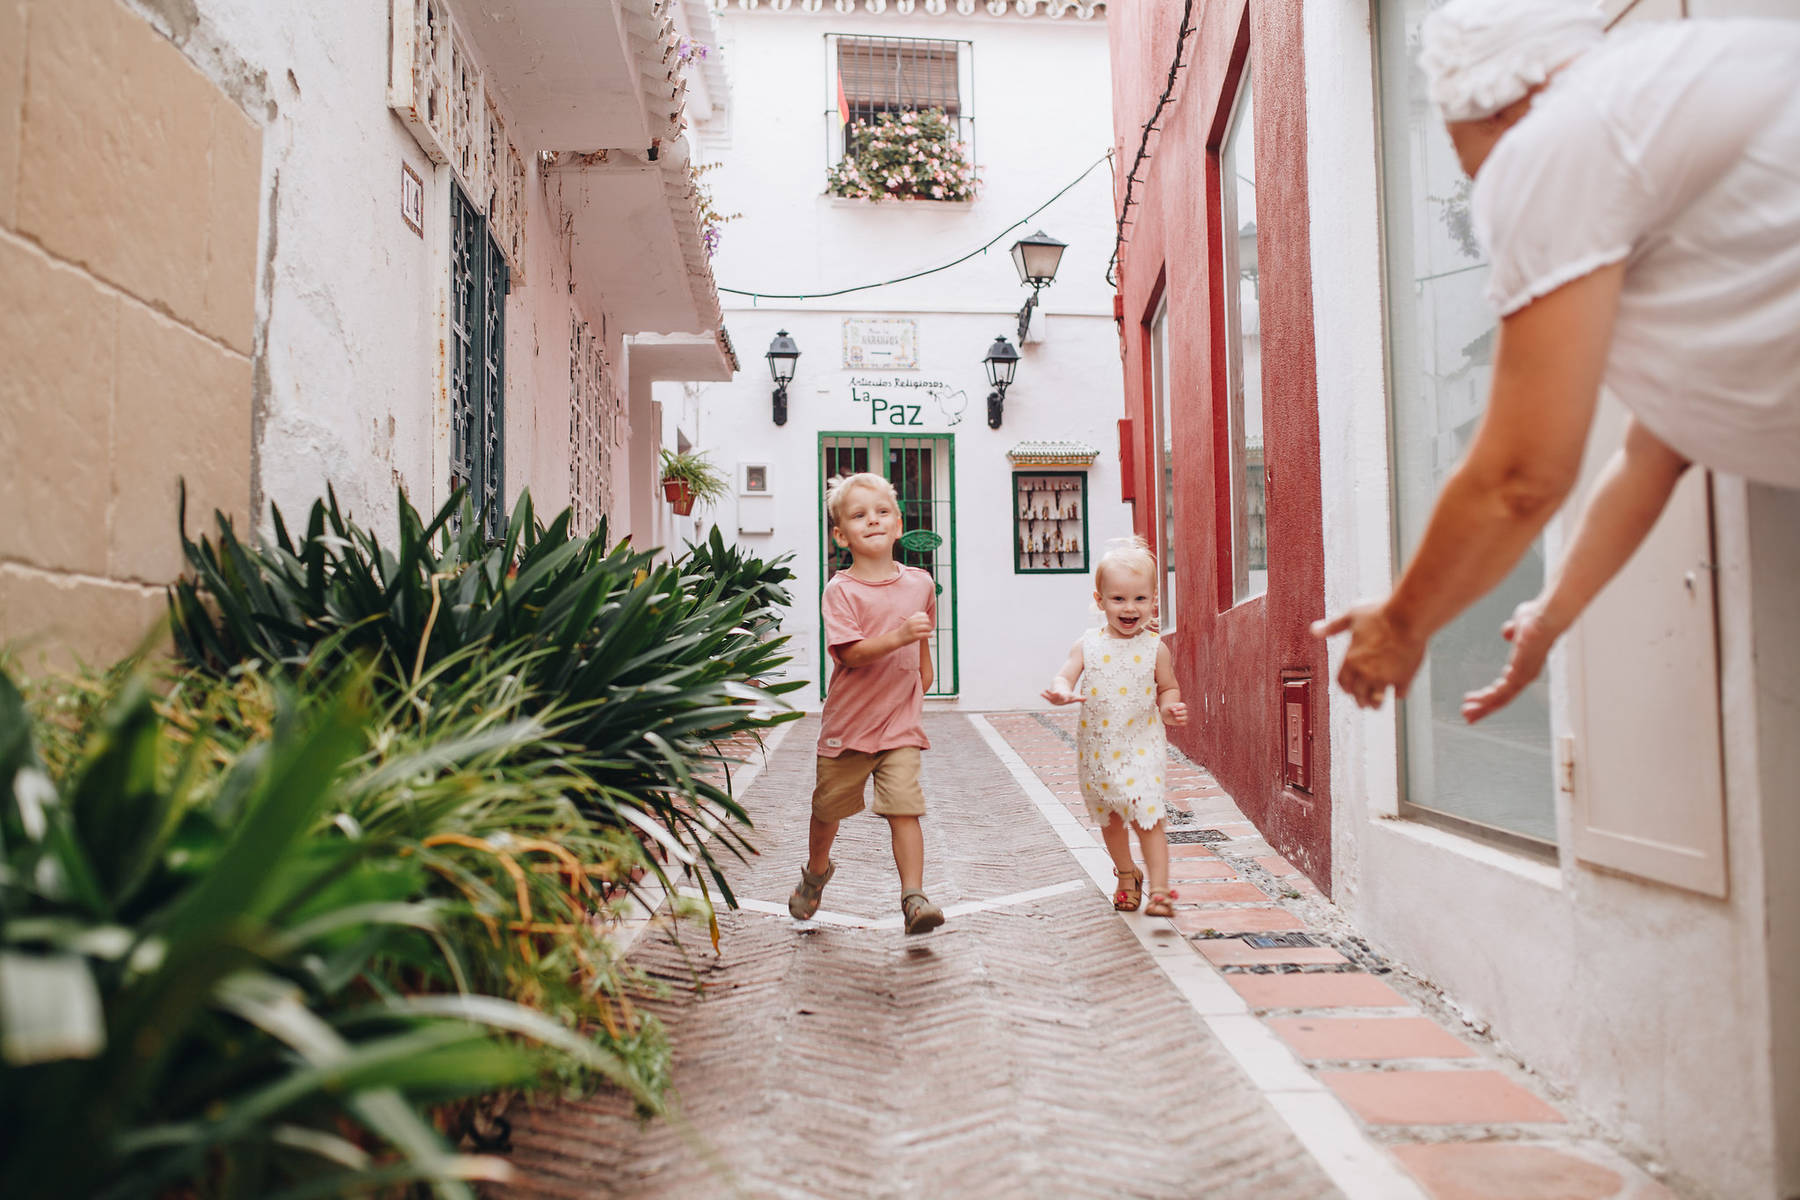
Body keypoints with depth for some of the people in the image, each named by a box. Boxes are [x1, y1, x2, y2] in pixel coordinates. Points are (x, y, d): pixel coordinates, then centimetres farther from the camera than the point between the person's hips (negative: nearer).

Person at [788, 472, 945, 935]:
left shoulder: (920, 583, 3)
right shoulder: (840, 590, -11)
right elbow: (850, 653, -22)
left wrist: (923, 678, 29)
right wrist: (899, 636, -33)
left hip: (902, 725, 1)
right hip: (848, 724, -1)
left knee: (904, 808, -12)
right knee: (828, 808, 14)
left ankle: (914, 897, -7)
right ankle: (817, 871, 41)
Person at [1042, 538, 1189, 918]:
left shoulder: (1154, 647, -4)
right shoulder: (1087, 644, -4)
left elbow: (1168, 687, 7)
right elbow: (1065, 677, -8)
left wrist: (1169, 708, -14)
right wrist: (1061, 692, -31)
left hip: (1141, 747, -2)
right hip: (1097, 748, 2)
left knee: (1147, 817, -10)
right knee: (1110, 819, 17)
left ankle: (1160, 889, 0)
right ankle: (1127, 876, 40)